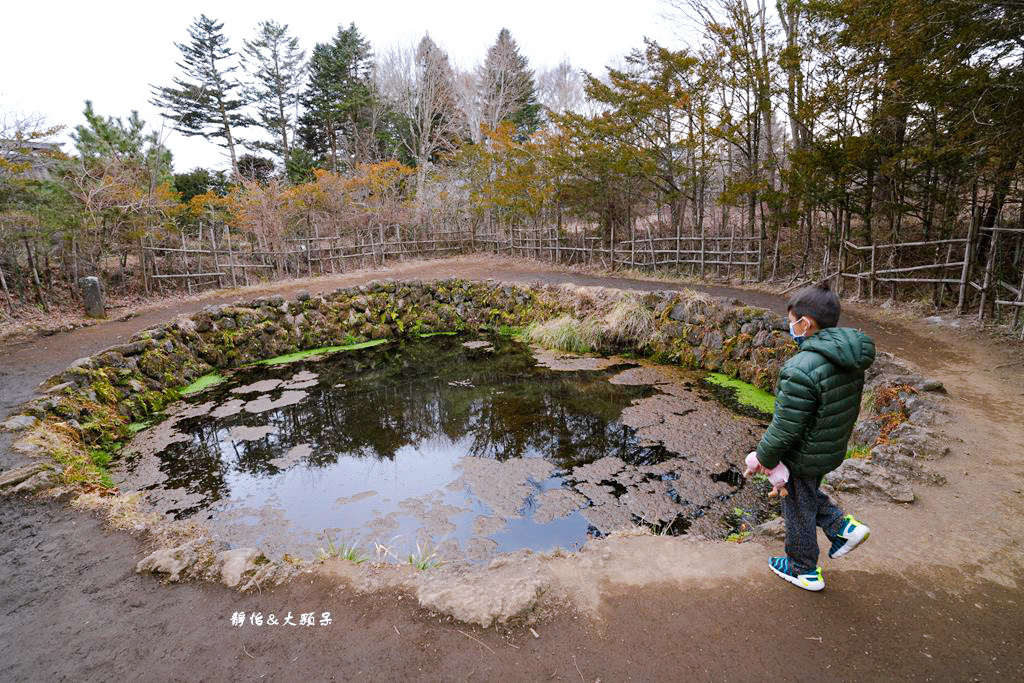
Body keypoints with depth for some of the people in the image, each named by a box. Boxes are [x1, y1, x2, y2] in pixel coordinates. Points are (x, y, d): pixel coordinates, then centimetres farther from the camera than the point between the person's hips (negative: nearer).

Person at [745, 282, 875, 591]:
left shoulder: (802, 370, -34)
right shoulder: (851, 359, -7)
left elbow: (785, 430, -27)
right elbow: (848, 407, 7)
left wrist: (763, 458, -11)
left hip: (803, 458, -8)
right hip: (833, 450, 8)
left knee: (799, 511, 15)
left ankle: (804, 570, 35)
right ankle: (843, 526, 29)